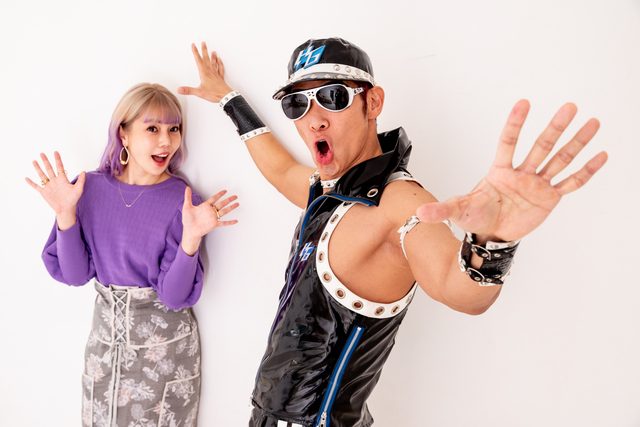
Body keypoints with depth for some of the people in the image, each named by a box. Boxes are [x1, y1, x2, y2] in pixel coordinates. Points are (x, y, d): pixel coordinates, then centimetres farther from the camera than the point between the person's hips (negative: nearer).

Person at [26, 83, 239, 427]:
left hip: (165, 343, -2)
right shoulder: (91, 188, -7)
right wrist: (66, 214, -19)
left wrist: (191, 238, -33)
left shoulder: (183, 201, -16)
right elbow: (75, 275, -6)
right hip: (105, 333, 3)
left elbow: (174, 296, -17)